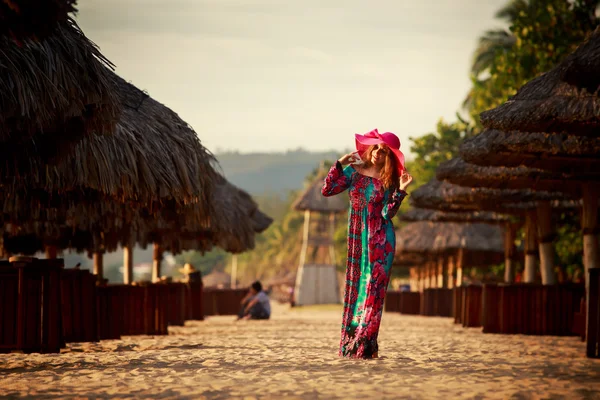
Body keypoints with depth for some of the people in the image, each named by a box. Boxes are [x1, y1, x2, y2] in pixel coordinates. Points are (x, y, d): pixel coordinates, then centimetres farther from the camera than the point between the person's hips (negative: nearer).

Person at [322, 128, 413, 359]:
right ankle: (350, 342, 9)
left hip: (380, 239, -2)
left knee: (374, 288, -6)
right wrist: (340, 164, -6)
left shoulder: (389, 181, 0)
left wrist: (400, 191, -21)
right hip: (357, 237, 2)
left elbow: (388, 214, -10)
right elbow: (327, 190, -2)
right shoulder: (354, 171, 5)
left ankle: (364, 345, -6)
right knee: (355, 287, 4)